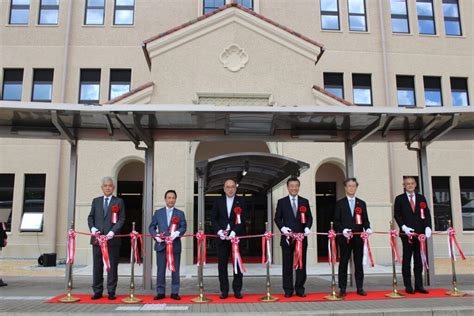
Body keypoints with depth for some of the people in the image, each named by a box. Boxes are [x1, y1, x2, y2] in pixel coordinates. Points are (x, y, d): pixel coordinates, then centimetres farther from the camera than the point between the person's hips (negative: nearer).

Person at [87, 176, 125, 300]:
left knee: (112, 266, 2)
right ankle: (97, 291, 14)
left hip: (112, 238, -3)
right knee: (97, 265, 6)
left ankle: (111, 292, 9)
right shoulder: (96, 201, 15)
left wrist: (113, 231, -14)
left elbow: (121, 219, -2)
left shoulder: (119, 201, 5)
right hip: (97, 238, 3)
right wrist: (92, 228, -5)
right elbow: (90, 217, 14)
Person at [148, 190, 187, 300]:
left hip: (175, 245, 0)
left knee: (175, 270, 4)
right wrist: (155, 235, -10)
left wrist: (177, 233, -21)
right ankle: (160, 292, 12)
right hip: (161, 245, 0)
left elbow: (183, 227, 0)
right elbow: (151, 227, 8)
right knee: (161, 270, 3)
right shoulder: (158, 212, 10)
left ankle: (175, 292, 13)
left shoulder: (180, 213, 9)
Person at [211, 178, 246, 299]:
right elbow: (213, 218, 6)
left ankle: (237, 290, 11)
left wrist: (234, 232, -17)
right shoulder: (219, 201, 9)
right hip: (222, 237, 2)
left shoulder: (241, 201, 2)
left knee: (238, 264, 2)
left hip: (237, 236, -2)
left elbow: (243, 220, -5)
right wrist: (219, 231, -9)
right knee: (222, 265, 4)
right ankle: (224, 290, 12)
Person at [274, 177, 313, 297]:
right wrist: (282, 228, -14)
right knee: (287, 265, 3)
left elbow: (309, 217, 8)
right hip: (287, 237, -1)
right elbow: (277, 218, 3)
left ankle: (300, 289, 14)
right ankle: (288, 290, 11)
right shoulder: (282, 202, 6)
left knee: (301, 264, 5)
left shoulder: (304, 201, 11)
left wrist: (308, 227, -11)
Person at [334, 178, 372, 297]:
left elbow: (365, 220, 10)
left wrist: (367, 228, -10)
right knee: (343, 263, 2)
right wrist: (343, 230, -16)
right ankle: (342, 289, 8)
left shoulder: (362, 204, 12)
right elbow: (336, 221, 0)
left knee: (359, 263, 7)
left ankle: (360, 288, 15)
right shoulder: (340, 203, 4)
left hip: (358, 237, 2)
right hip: (344, 238, -2)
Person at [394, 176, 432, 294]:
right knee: (407, 260, 1)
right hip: (407, 233, -3)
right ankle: (408, 286, 5)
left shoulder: (421, 198, 13)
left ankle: (419, 285, 12)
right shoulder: (399, 199, 5)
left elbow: (427, 214, 8)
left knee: (419, 260, 6)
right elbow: (397, 215, 1)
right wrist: (403, 227, -13)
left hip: (420, 233, 3)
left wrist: (428, 227, -6)